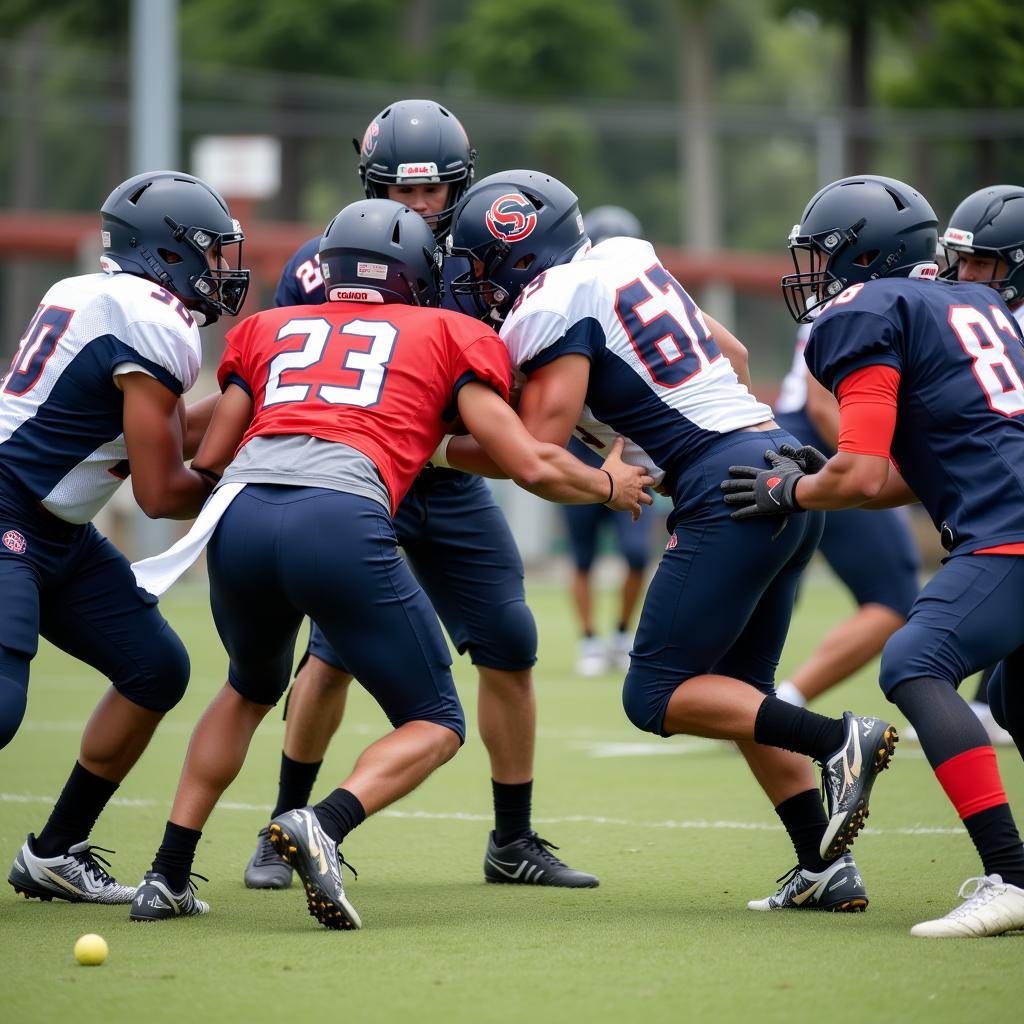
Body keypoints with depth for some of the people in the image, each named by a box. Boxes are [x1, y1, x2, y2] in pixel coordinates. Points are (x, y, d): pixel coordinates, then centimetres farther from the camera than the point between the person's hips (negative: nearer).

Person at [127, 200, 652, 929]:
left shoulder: (269, 330, 30)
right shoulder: (447, 335, 22)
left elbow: (208, 463, 27)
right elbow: (530, 465, 14)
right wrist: (608, 484, 34)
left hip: (240, 517, 4)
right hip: (340, 519, -4)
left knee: (251, 689, 33)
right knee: (436, 726, 10)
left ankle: (168, 876, 24)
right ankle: (324, 825, -18)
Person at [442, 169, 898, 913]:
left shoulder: (555, 308, -7)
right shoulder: (624, 261, 18)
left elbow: (536, 451, -10)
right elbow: (732, 354, 26)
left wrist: (438, 449, 3)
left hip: (729, 491, -9)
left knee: (659, 697, -3)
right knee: (735, 691, 16)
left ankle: (837, 740, -16)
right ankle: (827, 868, 9)